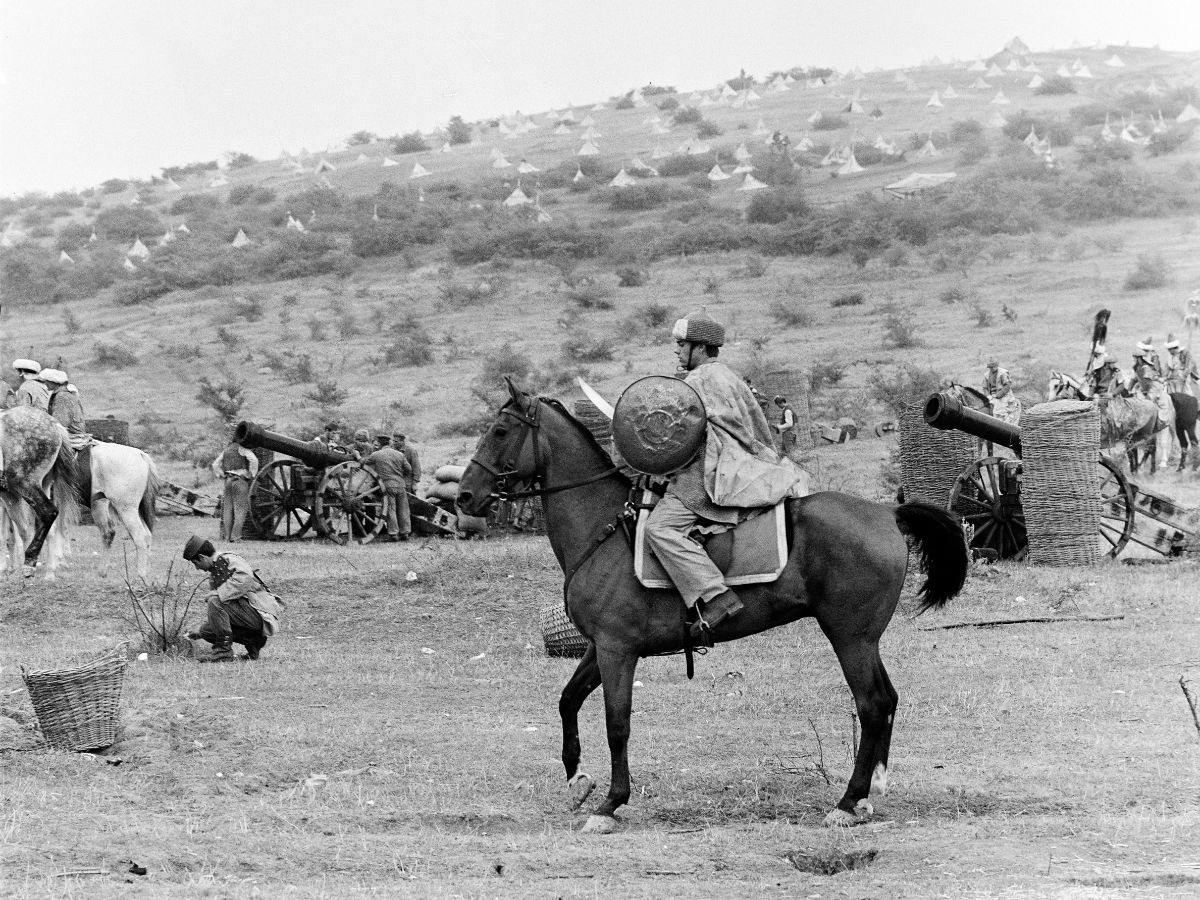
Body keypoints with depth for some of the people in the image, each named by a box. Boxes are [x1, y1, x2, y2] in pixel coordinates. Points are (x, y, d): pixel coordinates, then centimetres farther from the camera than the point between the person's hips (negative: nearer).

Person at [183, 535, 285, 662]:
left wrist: (218, 593, -26)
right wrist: (200, 633, 34)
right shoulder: (213, 574, 20)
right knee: (207, 630, 3)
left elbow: (245, 579, -31)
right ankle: (253, 642, 10)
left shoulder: (228, 560, -9)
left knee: (215, 601, -23)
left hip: (259, 613, -10)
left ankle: (223, 652, -18)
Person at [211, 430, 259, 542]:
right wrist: (251, 475, -10)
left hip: (228, 481, 6)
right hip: (240, 481, -6)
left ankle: (226, 536, 7)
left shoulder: (227, 449, 15)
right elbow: (253, 460, -20)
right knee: (240, 510, -4)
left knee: (228, 509, 9)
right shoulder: (241, 447, -5)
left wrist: (222, 477, 19)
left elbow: (216, 464, 22)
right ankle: (235, 537, -11)